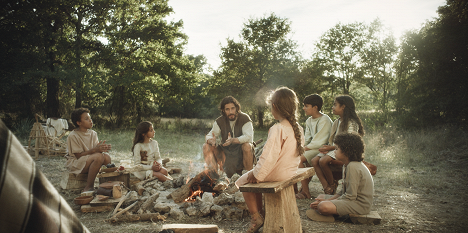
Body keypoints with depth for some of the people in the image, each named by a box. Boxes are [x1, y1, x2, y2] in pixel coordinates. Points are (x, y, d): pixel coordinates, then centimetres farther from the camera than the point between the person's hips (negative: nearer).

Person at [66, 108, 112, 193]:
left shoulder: (93, 133, 7)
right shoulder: (73, 136, -12)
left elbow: (96, 149, 1)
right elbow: (78, 155, -17)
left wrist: (103, 148, -22)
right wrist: (94, 150, -28)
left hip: (91, 160, 6)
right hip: (75, 163, -6)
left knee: (106, 157, -23)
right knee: (99, 156, -33)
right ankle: (88, 187, -25)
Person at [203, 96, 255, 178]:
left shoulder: (245, 119, -11)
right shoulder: (220, 121, -1)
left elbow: (248, 137, -25)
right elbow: (209, 135, -8)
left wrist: (233, 140, -43)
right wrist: (211, 140, -34)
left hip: (241, 154, -3)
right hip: (226, 154, 4)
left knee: (247, 145, -35)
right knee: (206, 146, -14)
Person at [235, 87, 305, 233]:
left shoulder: (278, 129, -24)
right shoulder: (298, 128, 2)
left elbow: (270, 156, -28)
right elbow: (298, 152, 11)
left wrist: (257, 174, -14)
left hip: (277, 174, -8)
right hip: (291, 171, 8)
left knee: (243, 181, 11)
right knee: (257, 181, 28)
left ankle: (256, 217, 14)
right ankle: (261, 214, 29)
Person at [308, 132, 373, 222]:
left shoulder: (353, 167, -21)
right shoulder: (347, 165, 12)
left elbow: (350, 196, -23)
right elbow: (343, 192, 14)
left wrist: (326, 201, -15)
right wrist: (328, 200, 0)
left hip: (360, 204, -11)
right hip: (353, 199, 11)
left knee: (323, 206, -31)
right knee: (321, 196, 22)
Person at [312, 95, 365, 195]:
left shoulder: (351, 123, -11)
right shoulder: (336, 122, 16)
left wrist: (331, 147, -16)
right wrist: (326, 147, -4)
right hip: (334, 148, 8)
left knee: (323, 161, -29)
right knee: (314, 160, -14)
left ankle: (333, 185, -5)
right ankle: (327, 188, -18)